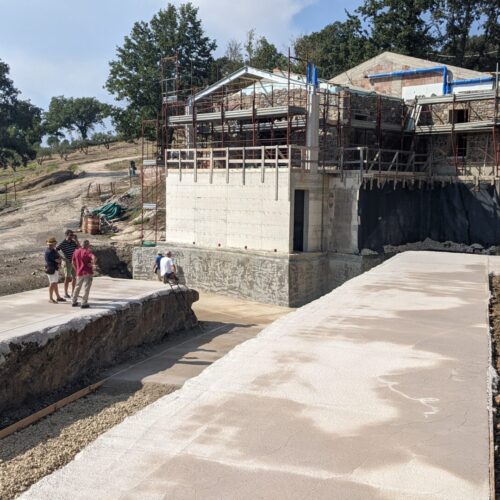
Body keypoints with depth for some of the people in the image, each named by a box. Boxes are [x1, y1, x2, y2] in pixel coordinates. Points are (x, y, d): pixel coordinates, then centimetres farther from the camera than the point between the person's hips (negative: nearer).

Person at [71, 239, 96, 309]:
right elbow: (93, 257, -32)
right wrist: (92, 264, -15)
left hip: (79, 273, 6)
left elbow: (73, 262, 13)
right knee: (86, 288, 1)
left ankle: (74, 302, 25)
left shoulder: (76, 251, 6)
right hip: (88, 273, -6)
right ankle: (84, 303, 0)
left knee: (77, 287, 19)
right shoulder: (87, 251, -12)